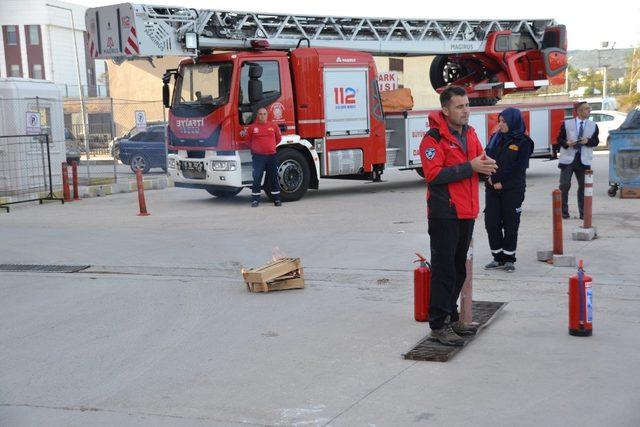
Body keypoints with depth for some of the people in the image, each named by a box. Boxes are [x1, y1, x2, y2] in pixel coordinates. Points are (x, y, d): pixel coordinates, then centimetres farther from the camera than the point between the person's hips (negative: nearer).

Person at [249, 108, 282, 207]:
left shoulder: (274, 126, 6)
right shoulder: (252, 127, 1)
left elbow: (278, 138, 19)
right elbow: (248, 141, 12)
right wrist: (255, 148, 12)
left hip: (271, 155, 2)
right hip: (258, 156, -2)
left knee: (274, 178, 5)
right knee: (257, 178, -4)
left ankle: (277, 199, 13)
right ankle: (255, 200, 2)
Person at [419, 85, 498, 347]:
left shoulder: (469, 133, 13)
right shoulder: (433, 138, -12)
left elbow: (479, 161, 18)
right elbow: (433, 174, -22)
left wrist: (486, 165, -6)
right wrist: (470, 167, -23)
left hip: (466, 212, 8)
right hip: (444, 214, -8)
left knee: (458, 269, 16)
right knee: (444, 270, -5)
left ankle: (451, 317, 29)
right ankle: (438, 326, 2)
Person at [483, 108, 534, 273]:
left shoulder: (523, 142, -4)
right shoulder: (496, 137, 11)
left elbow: (517, 168, -10)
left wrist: (500, 181, -13)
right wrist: (491, 178, -11)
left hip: (513, 190, -4)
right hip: (492, 189, 5)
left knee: (510, 225, 2)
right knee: (491, 222, 3)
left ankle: (509, 259, 13)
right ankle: (498, 257, 15)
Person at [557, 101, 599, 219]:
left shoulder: (593, 126, 9)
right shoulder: (566, 124, 3)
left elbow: (596, 141, 9)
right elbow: (559, 139, 5)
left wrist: (587, 141, -11)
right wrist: (566, 143, -16)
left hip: (584, 160, 2)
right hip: (568, 159, -2)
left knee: (583, 186, 4)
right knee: (564, 185, -5)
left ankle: (583, 213, 12)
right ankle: (564, 212, 6)